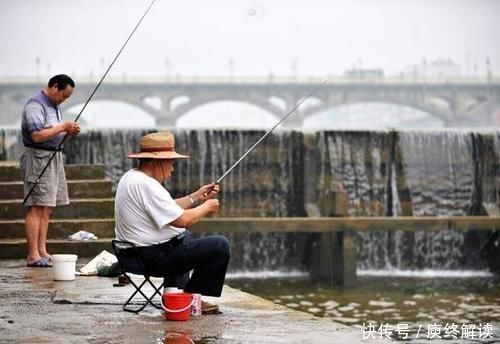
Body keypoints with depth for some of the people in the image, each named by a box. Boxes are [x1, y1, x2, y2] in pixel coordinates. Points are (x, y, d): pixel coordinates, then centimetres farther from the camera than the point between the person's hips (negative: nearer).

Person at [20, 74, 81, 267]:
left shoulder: (54, 106, 19)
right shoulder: (35, 106, -13)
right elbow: (37, 135, -24)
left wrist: (68, 132, 7)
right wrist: (63, 127, -17)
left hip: (53, 158, 10)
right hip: (38, 159, -10)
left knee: (47, 209, 9)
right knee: (37, 208, -11)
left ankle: (42, 251, 12)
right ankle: (33, 255, -11)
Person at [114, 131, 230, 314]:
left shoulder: (131, 177, 10)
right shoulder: (146, 185, -24)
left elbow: (170, 209, 17)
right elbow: (181, 220, -25)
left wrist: (198, 196, 14)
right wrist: (206, 208, -8)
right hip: (155, 256, -11)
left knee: (187, 237, 38)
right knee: (220, 245, -11)